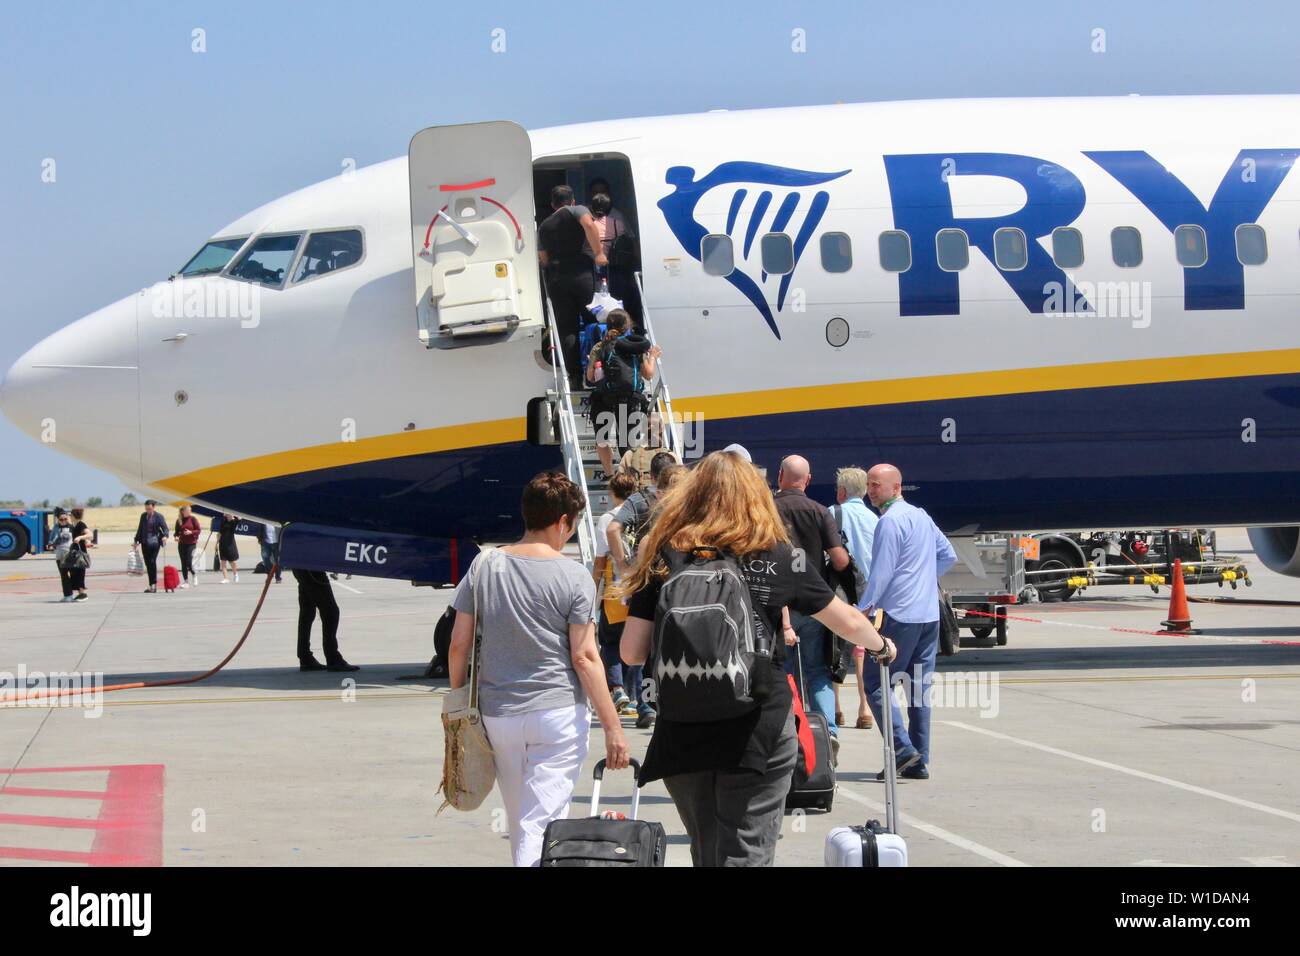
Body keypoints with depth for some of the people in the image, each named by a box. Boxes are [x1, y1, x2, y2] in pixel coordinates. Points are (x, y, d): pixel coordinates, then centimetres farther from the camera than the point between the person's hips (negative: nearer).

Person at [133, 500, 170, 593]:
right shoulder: (143, 516, 13)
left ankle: (154, 585, -10)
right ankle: (152, 586, 12)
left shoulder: (158, 517, -3)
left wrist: (164, 536, -30)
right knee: (148, 564, 6)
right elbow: (140, 529, 20)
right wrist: (137, 541, 19)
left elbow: (164, 527, -11)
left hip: (154, 543, -6)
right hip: (145, 543, 6)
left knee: (152, 562, -12)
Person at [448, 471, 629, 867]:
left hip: (497, 712, 4)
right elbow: (584, 657, -10)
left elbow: (459, 644, 3)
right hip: (558, 711, -4)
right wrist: (612, 727, -6)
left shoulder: (485, 565, 2)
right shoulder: (574, 577, -8)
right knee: (541, 824, -5)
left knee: (519, 823, 18)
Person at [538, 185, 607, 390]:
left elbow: (543, 259, 17)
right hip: (582, 272, -3)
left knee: (567, 329, 2)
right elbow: (588, 224, -14)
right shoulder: (577, 211, 7)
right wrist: (598, 253, -10)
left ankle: (575, 377, -4)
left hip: (556, 279, 3)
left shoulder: (544, 226, 21)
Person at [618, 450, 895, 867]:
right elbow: (849, 623, 11)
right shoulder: (778, 558, 0)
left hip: (682, 734, 2)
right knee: (746, 854, 0)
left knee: (706, 852, 18)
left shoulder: (665, 559, 0)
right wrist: (881, 647, 33)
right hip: (758, 731, -2)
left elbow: (632, 652, -2)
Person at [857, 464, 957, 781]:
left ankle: (903, 749, -15)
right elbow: (949, 556, 24)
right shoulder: (921, 516, 16)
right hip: (929, 615, 9)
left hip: (899, 615, -9)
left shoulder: (890, 522, -11)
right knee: (919, 687, 9)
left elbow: (881, 572, -15)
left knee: (876, 682, -4)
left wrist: (863, 608, -10)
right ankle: (919, 762, 9)